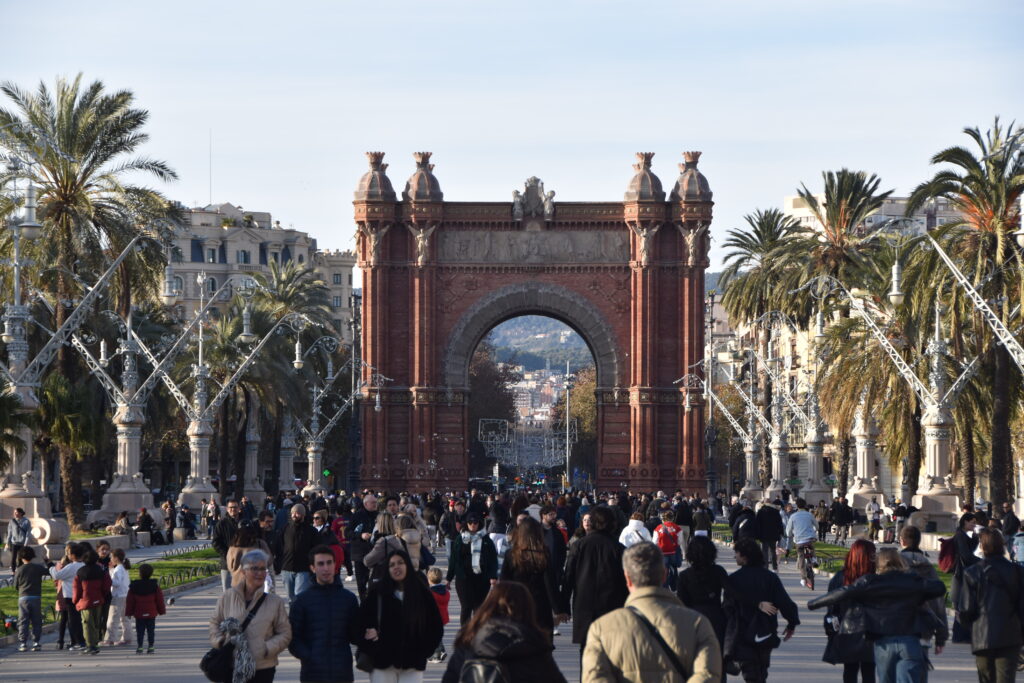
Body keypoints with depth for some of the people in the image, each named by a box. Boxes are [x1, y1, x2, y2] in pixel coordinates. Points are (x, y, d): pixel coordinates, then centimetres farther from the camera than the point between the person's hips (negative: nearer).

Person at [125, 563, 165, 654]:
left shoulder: (134, 586, -5)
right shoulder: (155, 585, -3)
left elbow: (130, 601, 0)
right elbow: (159, 599, 1)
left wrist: (129, 612, 8)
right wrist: (161, 610, 12)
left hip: (139, 614, -1)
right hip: (151, 613, 1)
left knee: (139, 630, 5)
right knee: (151, 630, 7)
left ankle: (139, 647, 2)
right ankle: (151, 647, 5)